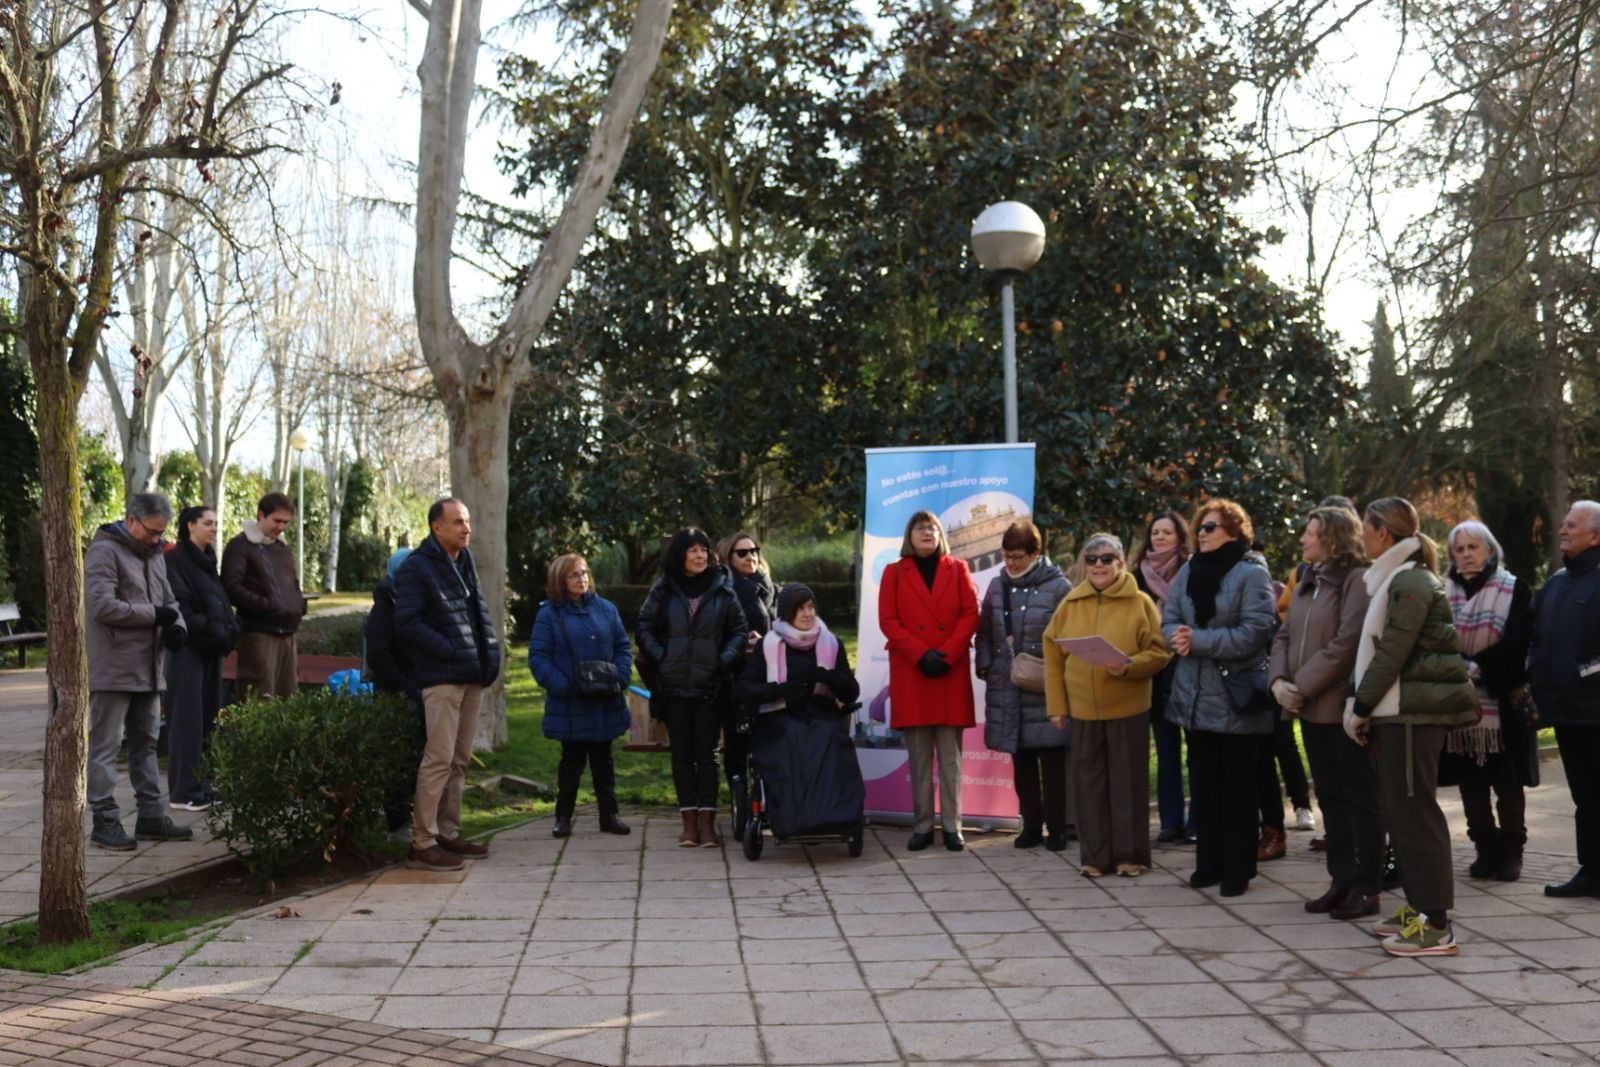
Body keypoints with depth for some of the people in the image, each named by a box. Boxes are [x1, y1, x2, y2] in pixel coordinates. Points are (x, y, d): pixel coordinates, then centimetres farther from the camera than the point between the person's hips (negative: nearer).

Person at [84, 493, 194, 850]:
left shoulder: (154, 556, 16)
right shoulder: (104, 552, -10)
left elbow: (168, 600, 19)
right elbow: (103, 606, -20)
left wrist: (176, 626, -3)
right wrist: (155, 615, -15)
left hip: (147, 668, 9)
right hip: (112, 669, -9)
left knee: (145, 743, 13)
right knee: (105, 746, -3)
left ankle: (150, 815, 19)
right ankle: (105, 821, 1)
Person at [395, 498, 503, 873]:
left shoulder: (465, 562, 17)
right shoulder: (416, 568, -8)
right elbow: (408, 622, -14)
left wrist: (490, 653, 6)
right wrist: (451, 652, -18)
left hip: (472, 675, 8)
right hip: (441, 677, -8)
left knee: (459, 760, 12)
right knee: (439, 759, -11)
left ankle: (448, 833, 21)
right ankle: (422, 843, -6)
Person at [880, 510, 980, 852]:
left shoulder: (957, 569, 12)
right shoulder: (894, 572, 10)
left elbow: (971, 614, 3)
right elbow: (888, 621, 1)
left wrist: (947, 654, -9)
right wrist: (921, 654, -11)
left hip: (952, 671, 0)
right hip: (910, 672, 0)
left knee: (951, 755, -1)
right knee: (918, 756, 1)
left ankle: (952, 827, 2)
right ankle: (922, 826, 5)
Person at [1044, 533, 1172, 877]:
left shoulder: (1140, 603, -1)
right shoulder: (1070, 604, 5)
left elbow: (1160, 651, -5)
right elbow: (1053, 656, 6)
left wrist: (1129, 667, -22)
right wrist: (1056, 705, 2)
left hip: (1128, 708, -2)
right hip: (1083, 709, 2)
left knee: (1128, 781, 4)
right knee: (1089, 782, 6)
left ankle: (1131, 855, 15)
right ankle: (1095, 856, 16)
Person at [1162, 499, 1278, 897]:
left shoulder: (1252, 573, -9)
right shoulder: (1188, 571, 10)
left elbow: (1254, 633, -18)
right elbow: (1169, 621, 8)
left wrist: (1198, 640, -19)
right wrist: (1178, 637, -15)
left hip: (1236, 698, -6)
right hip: (1195, 695, 6)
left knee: (1238, 787, 4)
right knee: (1203, 784, 12)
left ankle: (1238, 868, 13)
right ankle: (1209, 862, 22)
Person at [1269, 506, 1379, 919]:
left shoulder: (1357, 580, -11)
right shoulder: (1307, 583, 16)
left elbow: (1345, 644, -19)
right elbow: (1284, 636, 14)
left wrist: (1302, 686, -16)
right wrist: (1279, 680, -3)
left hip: (1343, 706, -8)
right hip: (1310, 708, 8)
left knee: (1360, 797, 1)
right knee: (1330, 796, 13)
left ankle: (1365, 887, 7)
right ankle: (1341, 881, 21)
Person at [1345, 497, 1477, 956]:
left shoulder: (1411, 581, -13)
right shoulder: (1394, 579, 17)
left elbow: (1392, 653, -17)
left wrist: (1362, 706, -12)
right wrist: (1361, 704, 8)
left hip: (1413, 712, -10)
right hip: (1397, 712, 10)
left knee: (1414, 813, -8)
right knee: (1400, 811, 14)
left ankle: (1435, 924, -5)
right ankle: (1418, 906, 22)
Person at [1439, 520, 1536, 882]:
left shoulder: (1514, 590, 0)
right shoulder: (1444, 592, 8)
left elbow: (1518, 643, -9)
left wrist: (1480, 668, -18)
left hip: (1502, 700, -3)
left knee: (1508, 781, 0)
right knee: (1470, 781, 5)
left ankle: (1511, 851, 10)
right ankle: (1485, 849, 15)